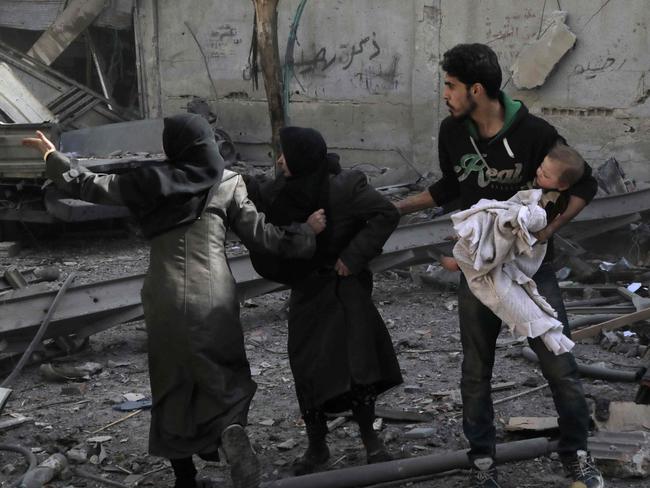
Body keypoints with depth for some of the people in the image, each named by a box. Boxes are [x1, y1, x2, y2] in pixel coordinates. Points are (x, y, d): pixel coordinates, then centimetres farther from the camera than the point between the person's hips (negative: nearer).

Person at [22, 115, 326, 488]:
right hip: (213, 298, -1)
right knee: (224, 373, 10)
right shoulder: (228, 183, 0)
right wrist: (306, 232, 12)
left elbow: (93, 187, 6)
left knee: (173, 384, 14)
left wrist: (53, 156, 20)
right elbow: (260, 236, -1)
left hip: (166, 299, 1)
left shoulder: (154, 181, 1)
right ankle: (230, 429, -22)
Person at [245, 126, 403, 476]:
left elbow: (386, 214, -14)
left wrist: (354, 256, -18)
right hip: (306, 291, 4)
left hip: (346, 289, -4)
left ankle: (370, 438, 15)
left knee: (356, 365, -6)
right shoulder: (277, 193, -5)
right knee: (307, 369, 3)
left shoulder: (344, 187, -17)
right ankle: (317, 446, 19)